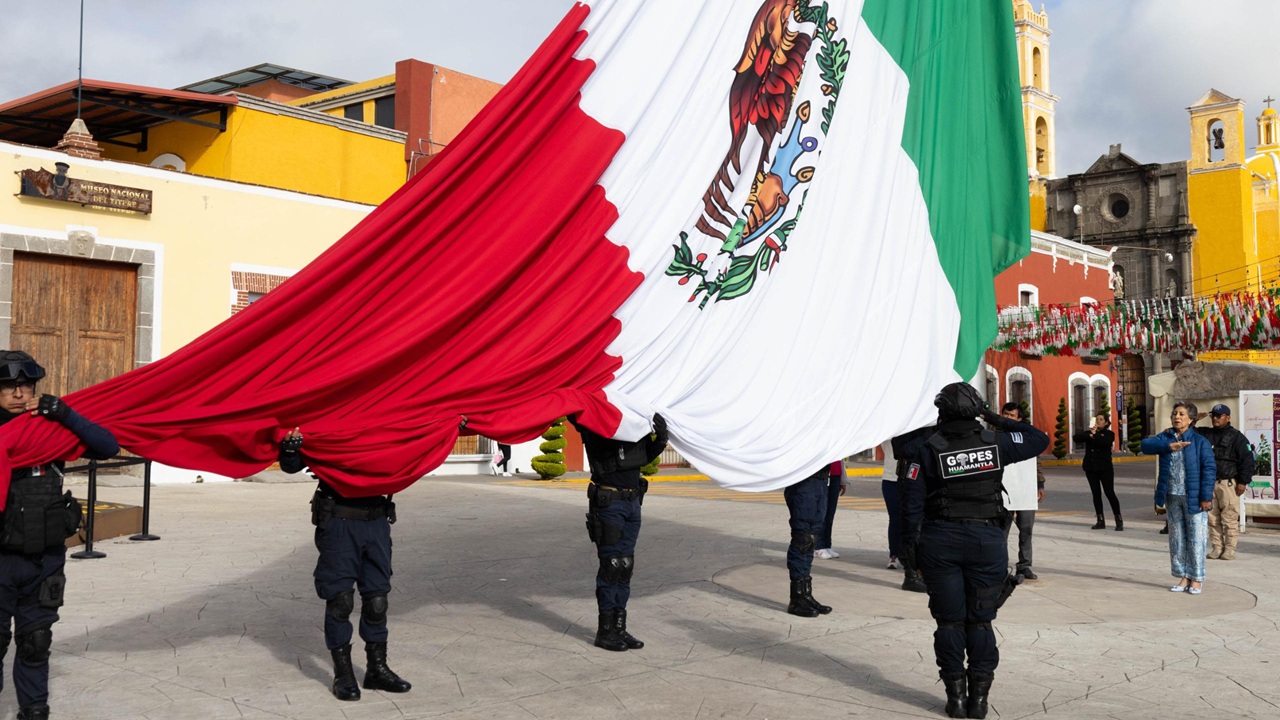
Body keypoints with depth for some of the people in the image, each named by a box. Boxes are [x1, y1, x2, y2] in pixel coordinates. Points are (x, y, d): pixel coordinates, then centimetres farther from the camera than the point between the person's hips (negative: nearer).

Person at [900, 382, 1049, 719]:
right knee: (980, 621, 9)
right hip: (987, 540, 1)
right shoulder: (995, 444, -1)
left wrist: (910, 542, 2)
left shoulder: (926, 448, -4)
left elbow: (912, 499, -6)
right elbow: (1039, 440, 13)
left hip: (940, 540, -1)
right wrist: (1000, 420, 17)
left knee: (949, 621, 7)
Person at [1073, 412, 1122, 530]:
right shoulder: (1089, 432, 12)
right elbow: (1076, 437, -5)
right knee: (1096, 494, 7)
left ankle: (1119, 521, -1)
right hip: (1091, 468, 4)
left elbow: (1105, 442, -22)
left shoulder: (1109, 434, 1)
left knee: (1110, 493, -7)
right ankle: (1100, 521, 12)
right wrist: (1089, 434, -17)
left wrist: (1095, 434, -13)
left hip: (1105, 468, -4)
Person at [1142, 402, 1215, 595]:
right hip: (1172, 497, 4)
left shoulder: (1200, 441, -5)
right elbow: (1146, 444, -10)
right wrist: (1169, 446, -22)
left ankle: (1196, 578, 11)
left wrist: (1206, 496, -13)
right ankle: (1183, 576, 21)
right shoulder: (1165, 438, 7)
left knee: (1196, 538, 1)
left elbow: (1209, 469, -8)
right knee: (1176, 538, 11)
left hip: (1193, 497, -4)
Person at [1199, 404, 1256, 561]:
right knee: (1212, 518, 6)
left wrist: (1243, 482, -9)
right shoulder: (1205, 434, 13)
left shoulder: (1236, 437, -1)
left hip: (1228, 484, -5)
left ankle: (1230, 549, 1)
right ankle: (1217, 547, 12)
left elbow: (1247, 460, -4)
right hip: (1209, 483, 5)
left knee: (1230, 518, -5)